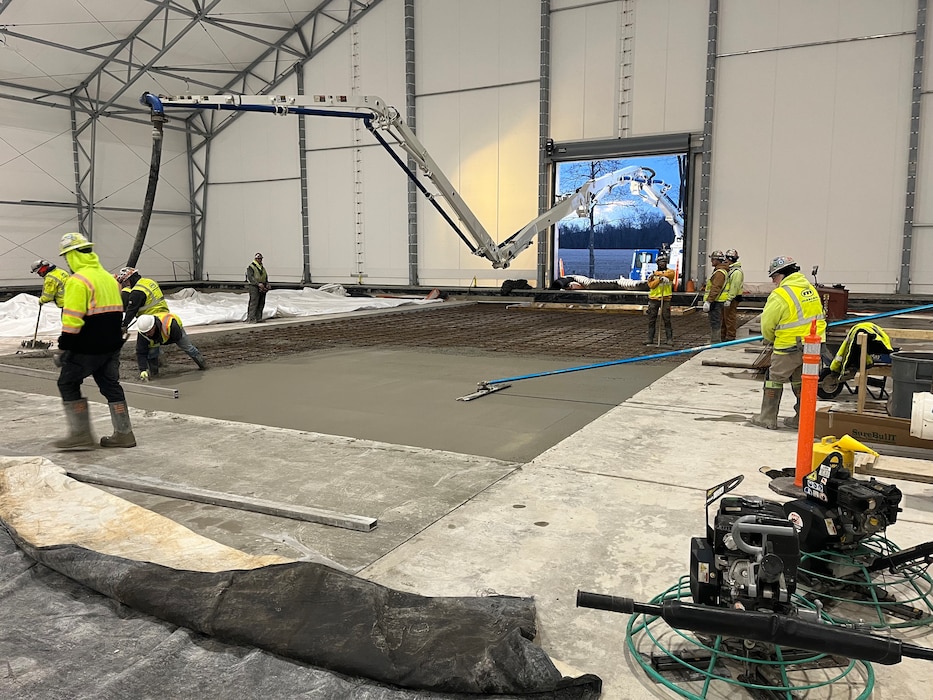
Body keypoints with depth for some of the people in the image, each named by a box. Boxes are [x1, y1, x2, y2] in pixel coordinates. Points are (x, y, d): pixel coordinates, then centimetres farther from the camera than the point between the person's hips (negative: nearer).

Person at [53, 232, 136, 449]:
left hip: (87, 348, -8)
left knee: (68, 383, 6)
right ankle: (123, 434, 14)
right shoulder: (108, 277, 14)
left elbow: (72, 319, -20)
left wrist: (63, 348, -15)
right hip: (112, 345, 8)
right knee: (110, 384, 13)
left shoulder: (78, 280, -14)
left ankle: (81, 435, 6)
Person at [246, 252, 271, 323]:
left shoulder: (262, 268, 20)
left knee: (261, 304, 7)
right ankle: (251, 319, -12)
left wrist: (267, 284, 3)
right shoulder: (251, 267, -4)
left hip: (262, 288, 7)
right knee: (254, 303, -12)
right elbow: (250, 278, -15)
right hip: (254, 287, -7)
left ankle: (258, 318, 13)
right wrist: (258, 284, -25)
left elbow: (266, 277, 23)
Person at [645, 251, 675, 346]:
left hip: (665, 299, -2)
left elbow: (668, 274, -18)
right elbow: (651, 285, -4)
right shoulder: (652, 274, 10)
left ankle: (669, 339, 2)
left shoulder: (671, 272, 6)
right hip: (653, 299, 2)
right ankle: (650, 338, 8)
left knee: (667, 320, -4)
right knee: (651, 320, 3)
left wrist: (657, 273, -5)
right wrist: (660, 279, -19)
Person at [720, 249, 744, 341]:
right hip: (727, 297, 11)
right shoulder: (729, 269, 17)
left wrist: (729, 299, -25)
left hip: (732, 298, -11)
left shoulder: (737, 271, -16)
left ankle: (730, 337, -3)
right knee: (724, 318, 15)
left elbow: (734, 287, -22)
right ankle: (723, 336, 24)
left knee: (730, 318, -7)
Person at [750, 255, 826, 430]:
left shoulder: (780, 295, -17)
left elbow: (767, 324, -9)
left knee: (775, 380, 6)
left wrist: (771, 339, 10)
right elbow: (817, 316, 16)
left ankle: (767, 419, 11)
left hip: (790, 348, -7)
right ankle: (802, 420, 25)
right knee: (801, 382, 19)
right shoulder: (811, 289, 7)